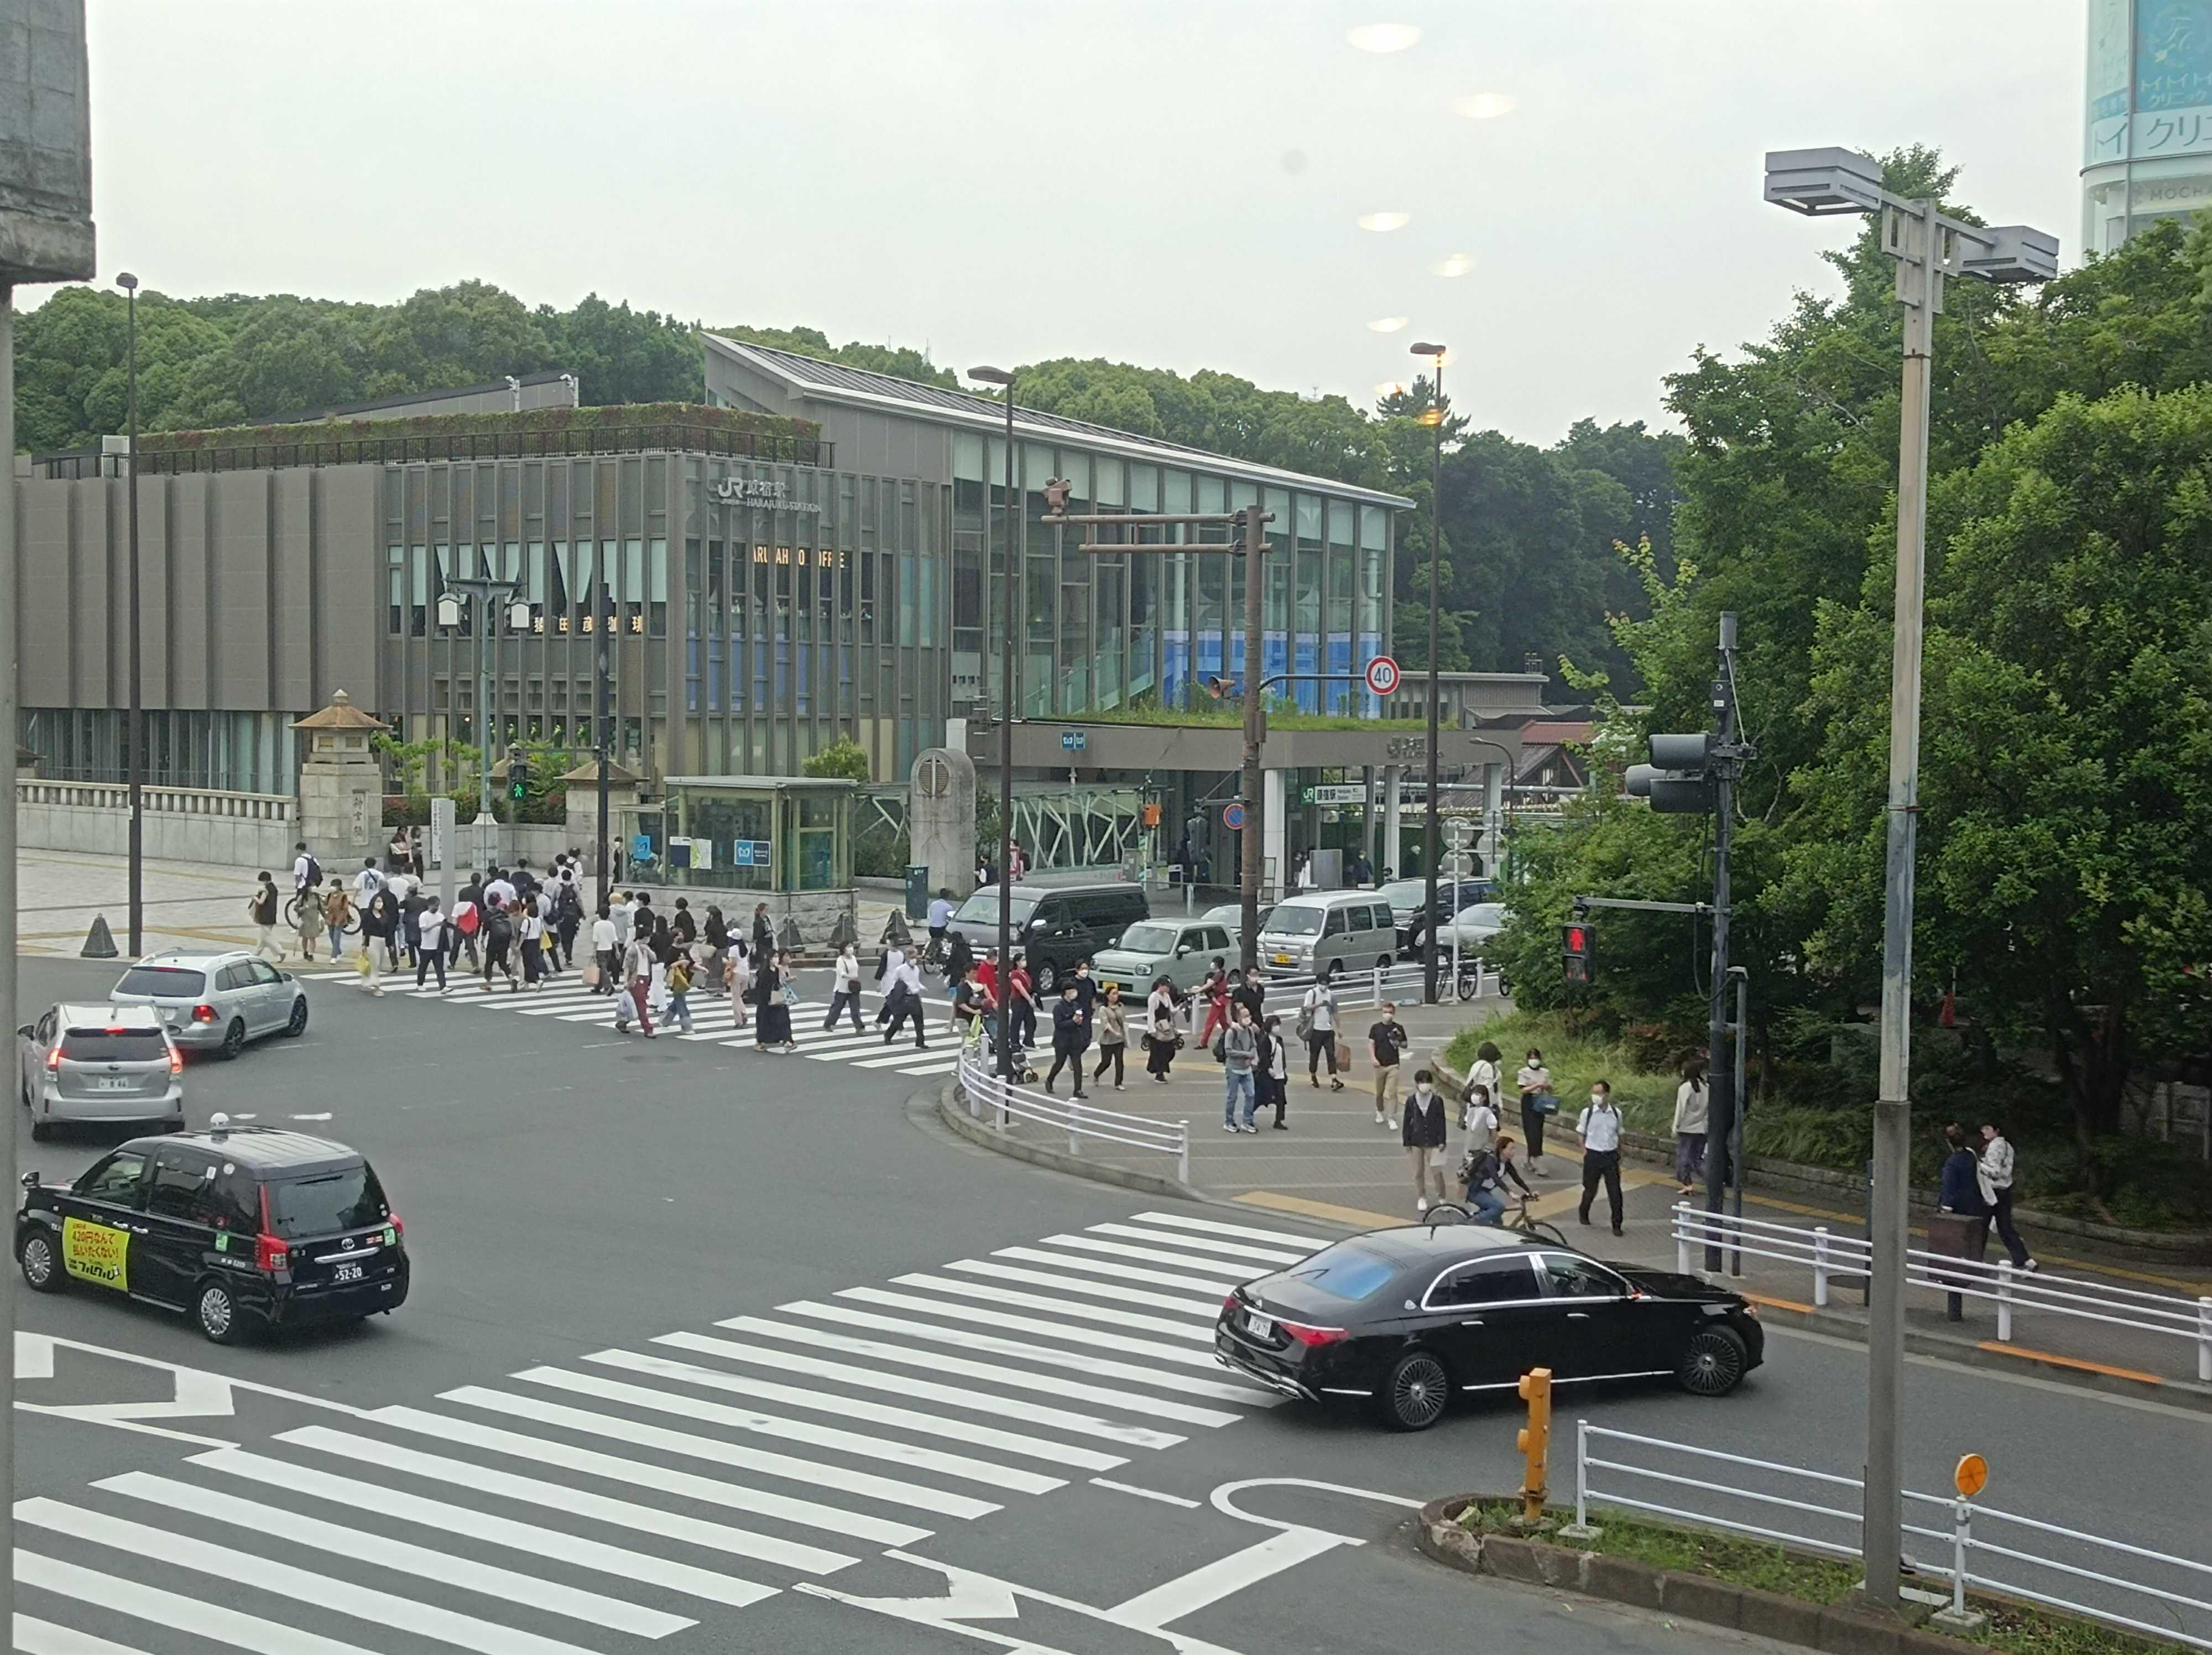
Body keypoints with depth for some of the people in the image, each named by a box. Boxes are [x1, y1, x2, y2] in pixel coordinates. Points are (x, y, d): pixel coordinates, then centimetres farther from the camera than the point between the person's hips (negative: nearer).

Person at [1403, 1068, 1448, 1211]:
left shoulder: (1437, 1100, -6)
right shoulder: (1411, 1101, -4)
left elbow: (1441, 1122, -3)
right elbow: (1407, 1122, 2)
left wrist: (1442, 1141, -5)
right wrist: (1406, 1142, 1)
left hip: (1433, 1141, -1)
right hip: (1416, 1141, 1)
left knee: (1437, 1172, 0)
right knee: (1419, 1172, 10)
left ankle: (1441, 1198, 15)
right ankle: (1421, 1198, 23)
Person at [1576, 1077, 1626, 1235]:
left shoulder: (1616, 1114, -2)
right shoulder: (1587, 1113, -7)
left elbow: (1618, 1136, 9)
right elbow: (1581, 1135, 2)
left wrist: (1618, 1156, 10)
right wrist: (1585, 1153, -6)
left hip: (1611, 1156, 1)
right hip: (1593, 1155, -1)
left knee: (1615, 1192, -1)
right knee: (1591, 1189, 12)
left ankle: (1617, 1225, 10)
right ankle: (1583, 1213, 40)